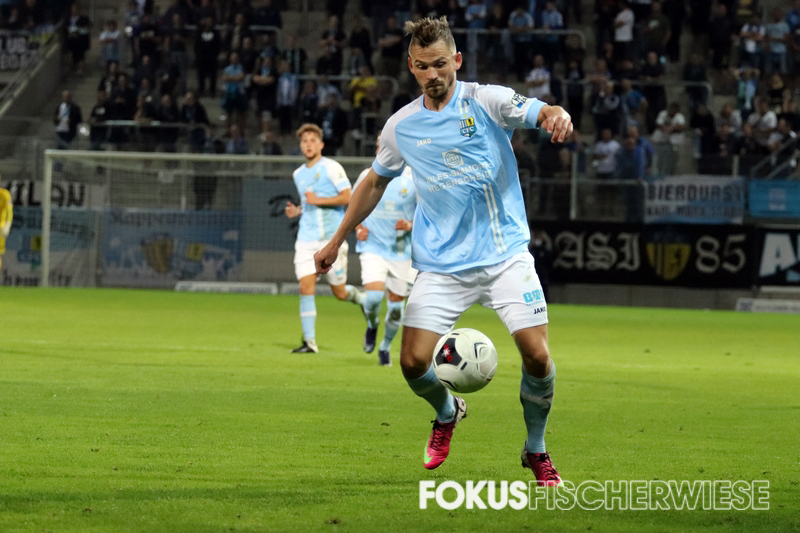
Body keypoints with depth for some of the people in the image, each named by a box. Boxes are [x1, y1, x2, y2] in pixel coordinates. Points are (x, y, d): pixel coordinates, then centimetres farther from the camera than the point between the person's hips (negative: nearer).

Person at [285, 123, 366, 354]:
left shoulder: (331, 168, -4)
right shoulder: (298, 174, 15)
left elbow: (348, 197, -12)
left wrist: (318, 200, -16)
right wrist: (297, 211, 8)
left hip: (332, 238, -4)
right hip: (307, 238, 4)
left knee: (339, 292, 3)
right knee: (306, 287, -10)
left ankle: (360, 298, 38)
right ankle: (309, 341, -8)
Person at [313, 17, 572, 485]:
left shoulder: (487, 102, -5)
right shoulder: (402, 127, 5)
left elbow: (537, 112, -21)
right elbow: (375, 182, 21)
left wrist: (557, 115, -46)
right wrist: (337, 241, 23)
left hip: (506, 256, -2)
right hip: (441, 265, 2)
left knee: (537, 356, -14)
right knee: (414, 362, -10)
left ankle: (537, 450, 12)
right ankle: (448, 413, 26)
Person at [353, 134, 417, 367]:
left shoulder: (413, 178, -4)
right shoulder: (367, 176, 0)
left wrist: (411, 225, -18)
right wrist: (358, 228, -3)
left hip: (402, 250, 0)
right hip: (373, 247, 0)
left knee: (395, 302, 4)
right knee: (374, 295, -20)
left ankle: (386, 346, 27)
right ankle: (372, 326, 14)